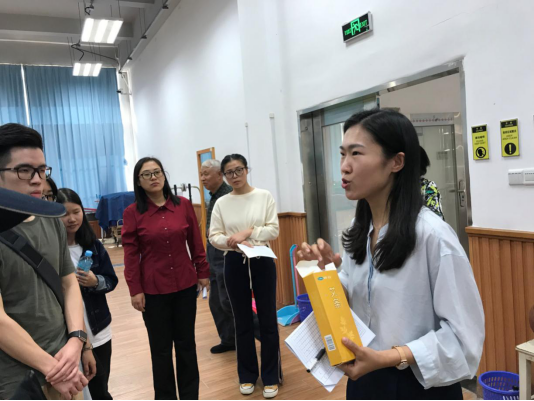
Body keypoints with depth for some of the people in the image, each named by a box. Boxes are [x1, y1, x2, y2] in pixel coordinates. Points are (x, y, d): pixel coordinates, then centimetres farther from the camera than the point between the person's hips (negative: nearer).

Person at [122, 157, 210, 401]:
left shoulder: (183, 205, -1)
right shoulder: (132, 213, -6)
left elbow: (196, 243, 5)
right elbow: (130, 254, -5)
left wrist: (203, 273, 7)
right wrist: (135, 290, -6)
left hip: (185, 284, 2)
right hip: (153, 289, -2)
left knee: (186, 343, 13)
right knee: (161, 348, 10)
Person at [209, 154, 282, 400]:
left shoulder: (264, 196, -2)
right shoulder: (221, 203, 2)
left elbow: (274, 230, -6)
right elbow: (213, 236, 0)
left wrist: (248, 232, -18)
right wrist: (233, 242, -18)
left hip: (262, 262, -1)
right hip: (234, 264, 2)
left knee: (268, 320, 5)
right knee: (242, 322, 13)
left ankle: (271, 377, 22)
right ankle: (247, 375, 29)